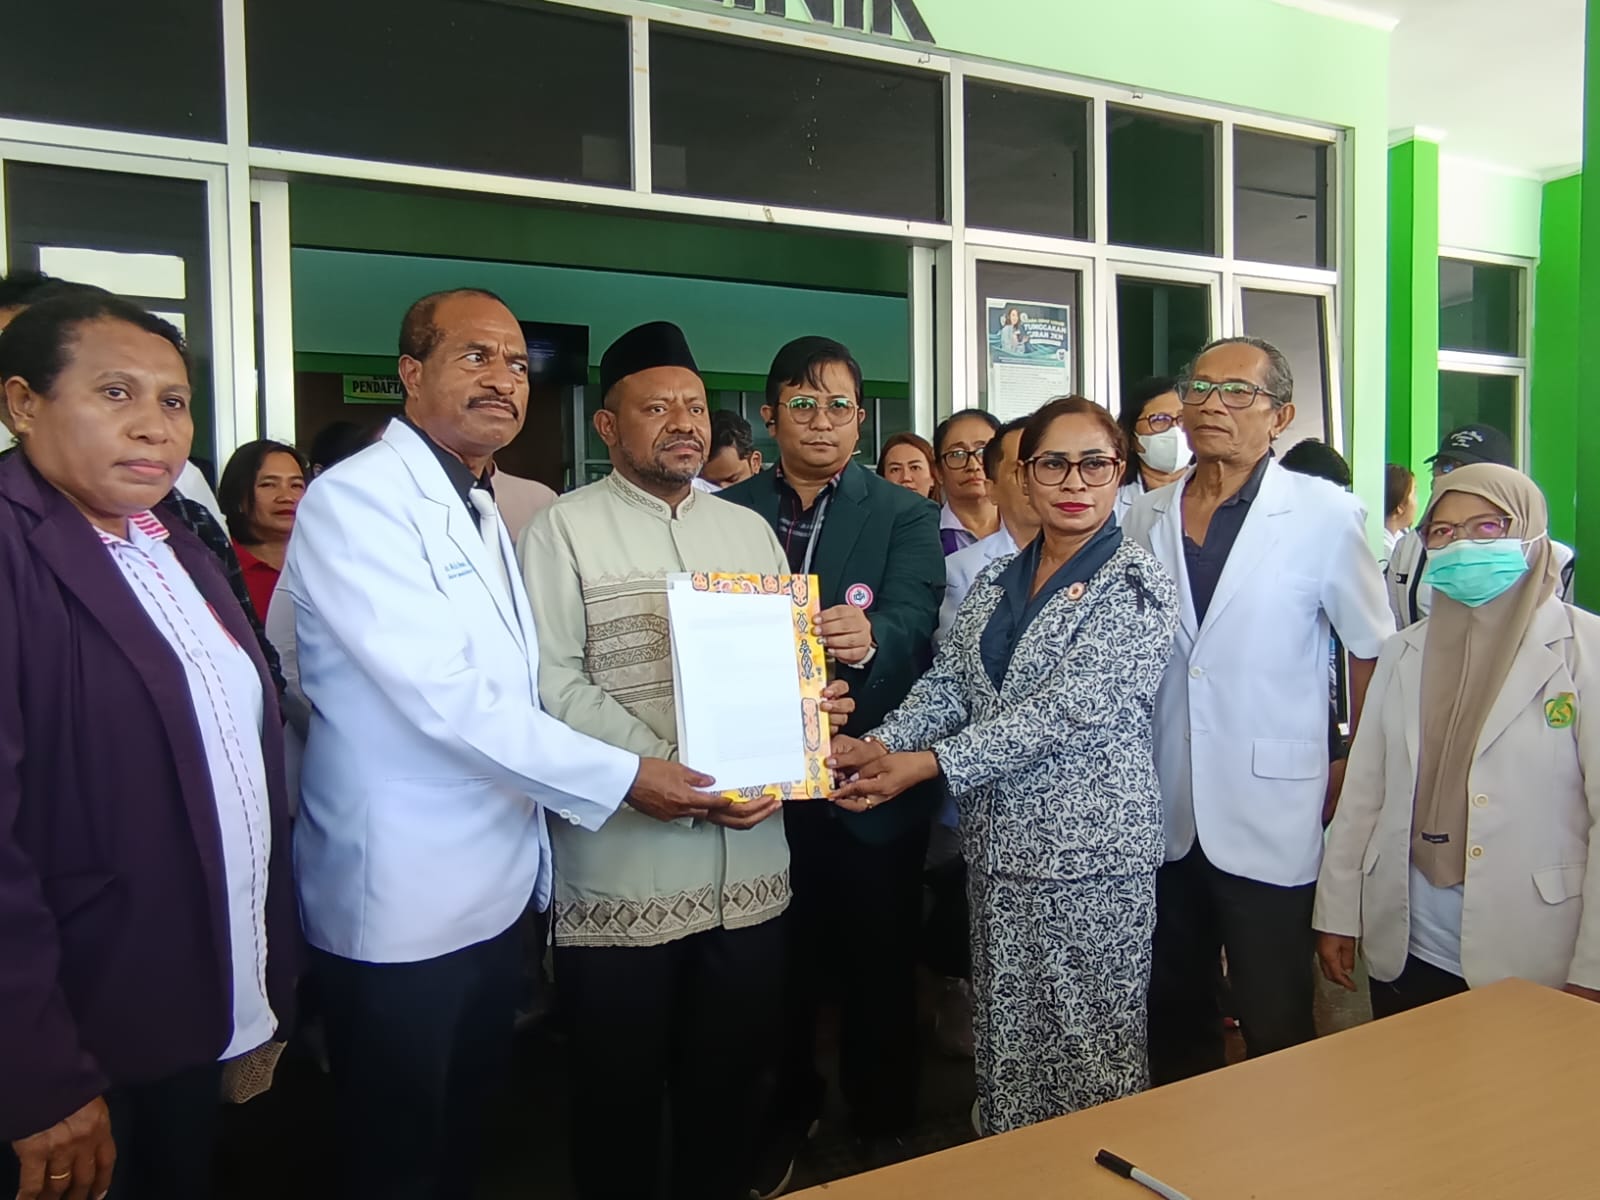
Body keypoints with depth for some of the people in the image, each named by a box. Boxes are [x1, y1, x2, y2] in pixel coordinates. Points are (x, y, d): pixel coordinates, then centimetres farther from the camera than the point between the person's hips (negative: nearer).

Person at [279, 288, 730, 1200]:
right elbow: (442, 694, -24)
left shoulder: (488, 510, 12)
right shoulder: (355, 500, -16)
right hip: (402, 900, -8)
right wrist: (619, 777, -20)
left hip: (497, 886, 8)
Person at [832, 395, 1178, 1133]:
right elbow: (947, 681, 5)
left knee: (1089, 1047, 7)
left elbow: (1070, 706, -20)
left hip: (1088, 850, -6)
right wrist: (882, 745, -15)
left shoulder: (1136, 585, -10)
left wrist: (930, 763, -22)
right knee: (1006, 1040, 17)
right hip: (997, 845, 6)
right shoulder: (995, 580, 10)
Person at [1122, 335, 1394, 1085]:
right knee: (1172, 1012, 18)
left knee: (1274, 1025, 6)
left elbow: (1370, 648, 1)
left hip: (1269, 816, -3)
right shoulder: (1145, 517, 4)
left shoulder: (1325, 515, -6)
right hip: (1163, 810, 4)